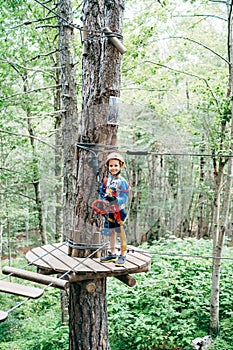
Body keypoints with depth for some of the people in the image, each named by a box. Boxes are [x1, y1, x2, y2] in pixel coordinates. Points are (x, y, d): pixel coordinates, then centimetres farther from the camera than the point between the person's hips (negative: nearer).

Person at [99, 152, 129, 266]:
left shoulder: (122, 182, -12)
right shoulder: (106, 180, 5)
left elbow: (124, 198, -17)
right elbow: (102, 193, 12)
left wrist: (115, 200, -33)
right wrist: (103, 199, -7)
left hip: (118, 211, -6)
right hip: (109, 210, 6)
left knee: (121, 232, 1)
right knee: (111, 232, 16)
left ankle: (122, 255, 13)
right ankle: (112, 254, 30)